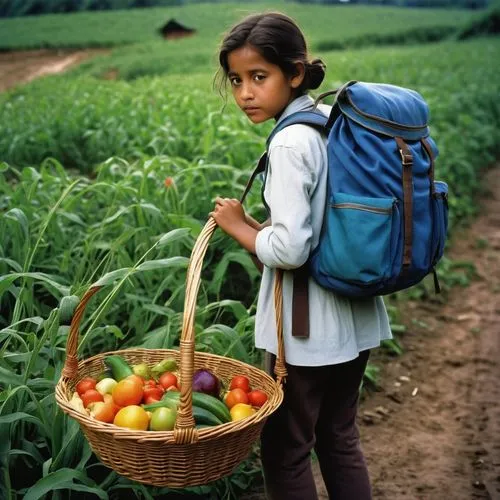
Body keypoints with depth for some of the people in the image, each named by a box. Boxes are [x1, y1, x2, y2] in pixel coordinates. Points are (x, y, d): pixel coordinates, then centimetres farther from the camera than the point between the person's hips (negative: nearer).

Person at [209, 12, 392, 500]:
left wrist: (237, 225, -10)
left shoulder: (291, 142, -21)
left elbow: (288, 250, -27)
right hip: (356, 316, 9)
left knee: (285, 451, 8)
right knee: (339, 438, 22)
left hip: (308, 330, -9)